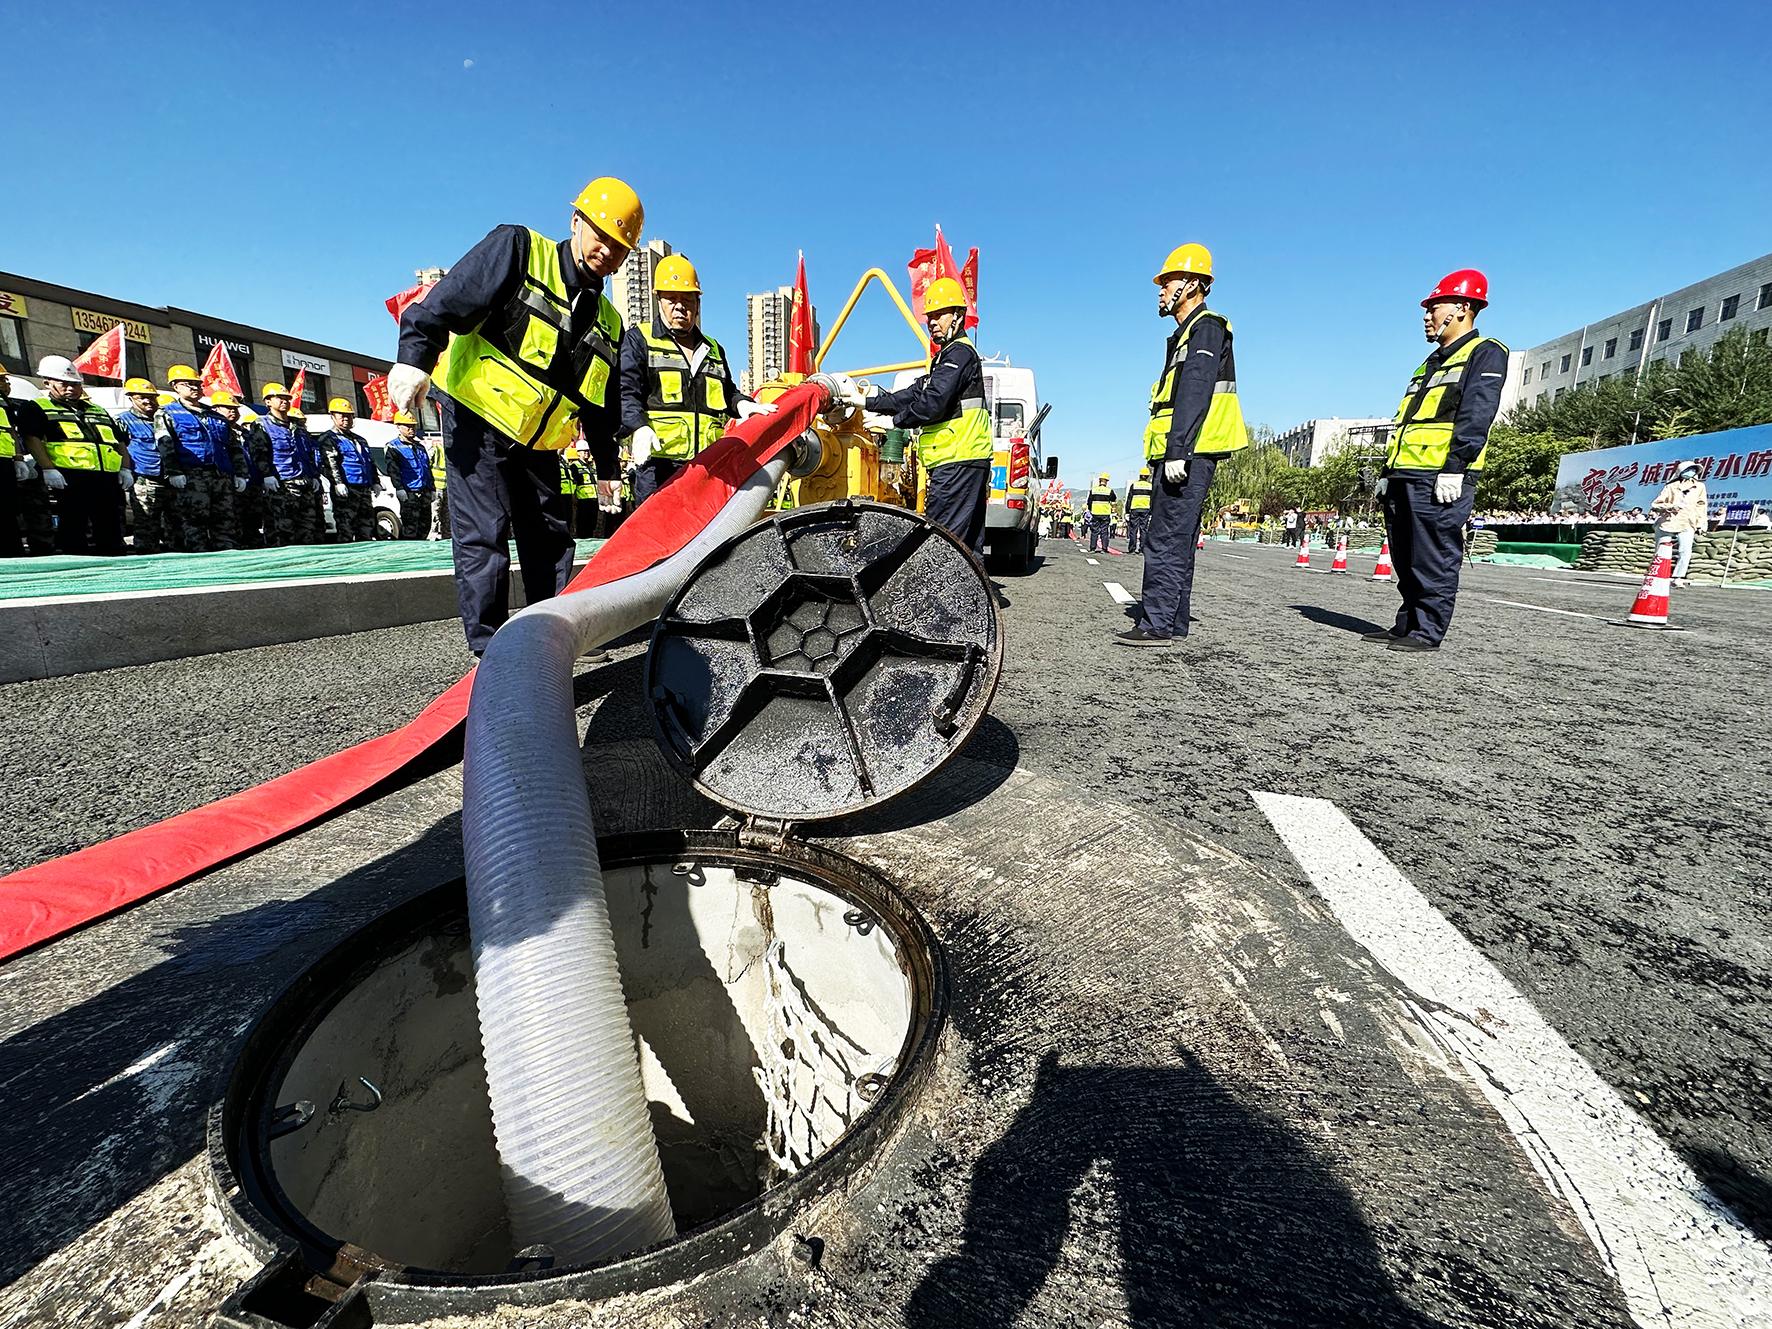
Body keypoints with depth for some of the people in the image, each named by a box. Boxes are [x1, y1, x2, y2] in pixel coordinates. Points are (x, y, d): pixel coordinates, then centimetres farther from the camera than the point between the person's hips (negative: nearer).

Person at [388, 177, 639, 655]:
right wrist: (416, 357, -25)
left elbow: (601, 407, 18)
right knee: (485, 537, -7)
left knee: (551, 537, 10)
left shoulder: (608, 324, 12)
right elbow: (447, 301, -14)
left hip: (538, 441, 7)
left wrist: (607, 465, 18)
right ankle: (489, 647, -1)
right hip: (477, 418, -6)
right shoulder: (519, 250, -5)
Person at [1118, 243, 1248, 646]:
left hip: (1189, 454, -11)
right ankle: (1171, 621, 14)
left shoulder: (1206, 328, -4)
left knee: (1165, 539, -14)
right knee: (1176, 540, 9)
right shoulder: (1186, 334, 27)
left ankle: (1157, 624, -15)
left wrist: (1177, 451, -25)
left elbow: (1195, 395, -17)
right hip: (1180, 456, 11)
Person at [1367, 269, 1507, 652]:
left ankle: (1428, 631, -5)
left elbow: (1476, 416, -12)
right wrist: (1387, 472, 19)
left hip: (1442, 477, -8)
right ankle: (1406, 625, 15)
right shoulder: (1430, 364, 29)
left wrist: (1454, 468, -22)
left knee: (1434, 559, -8)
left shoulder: (1485, 353, 2)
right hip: (1404, 476, 9)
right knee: (1405, 560, 9)